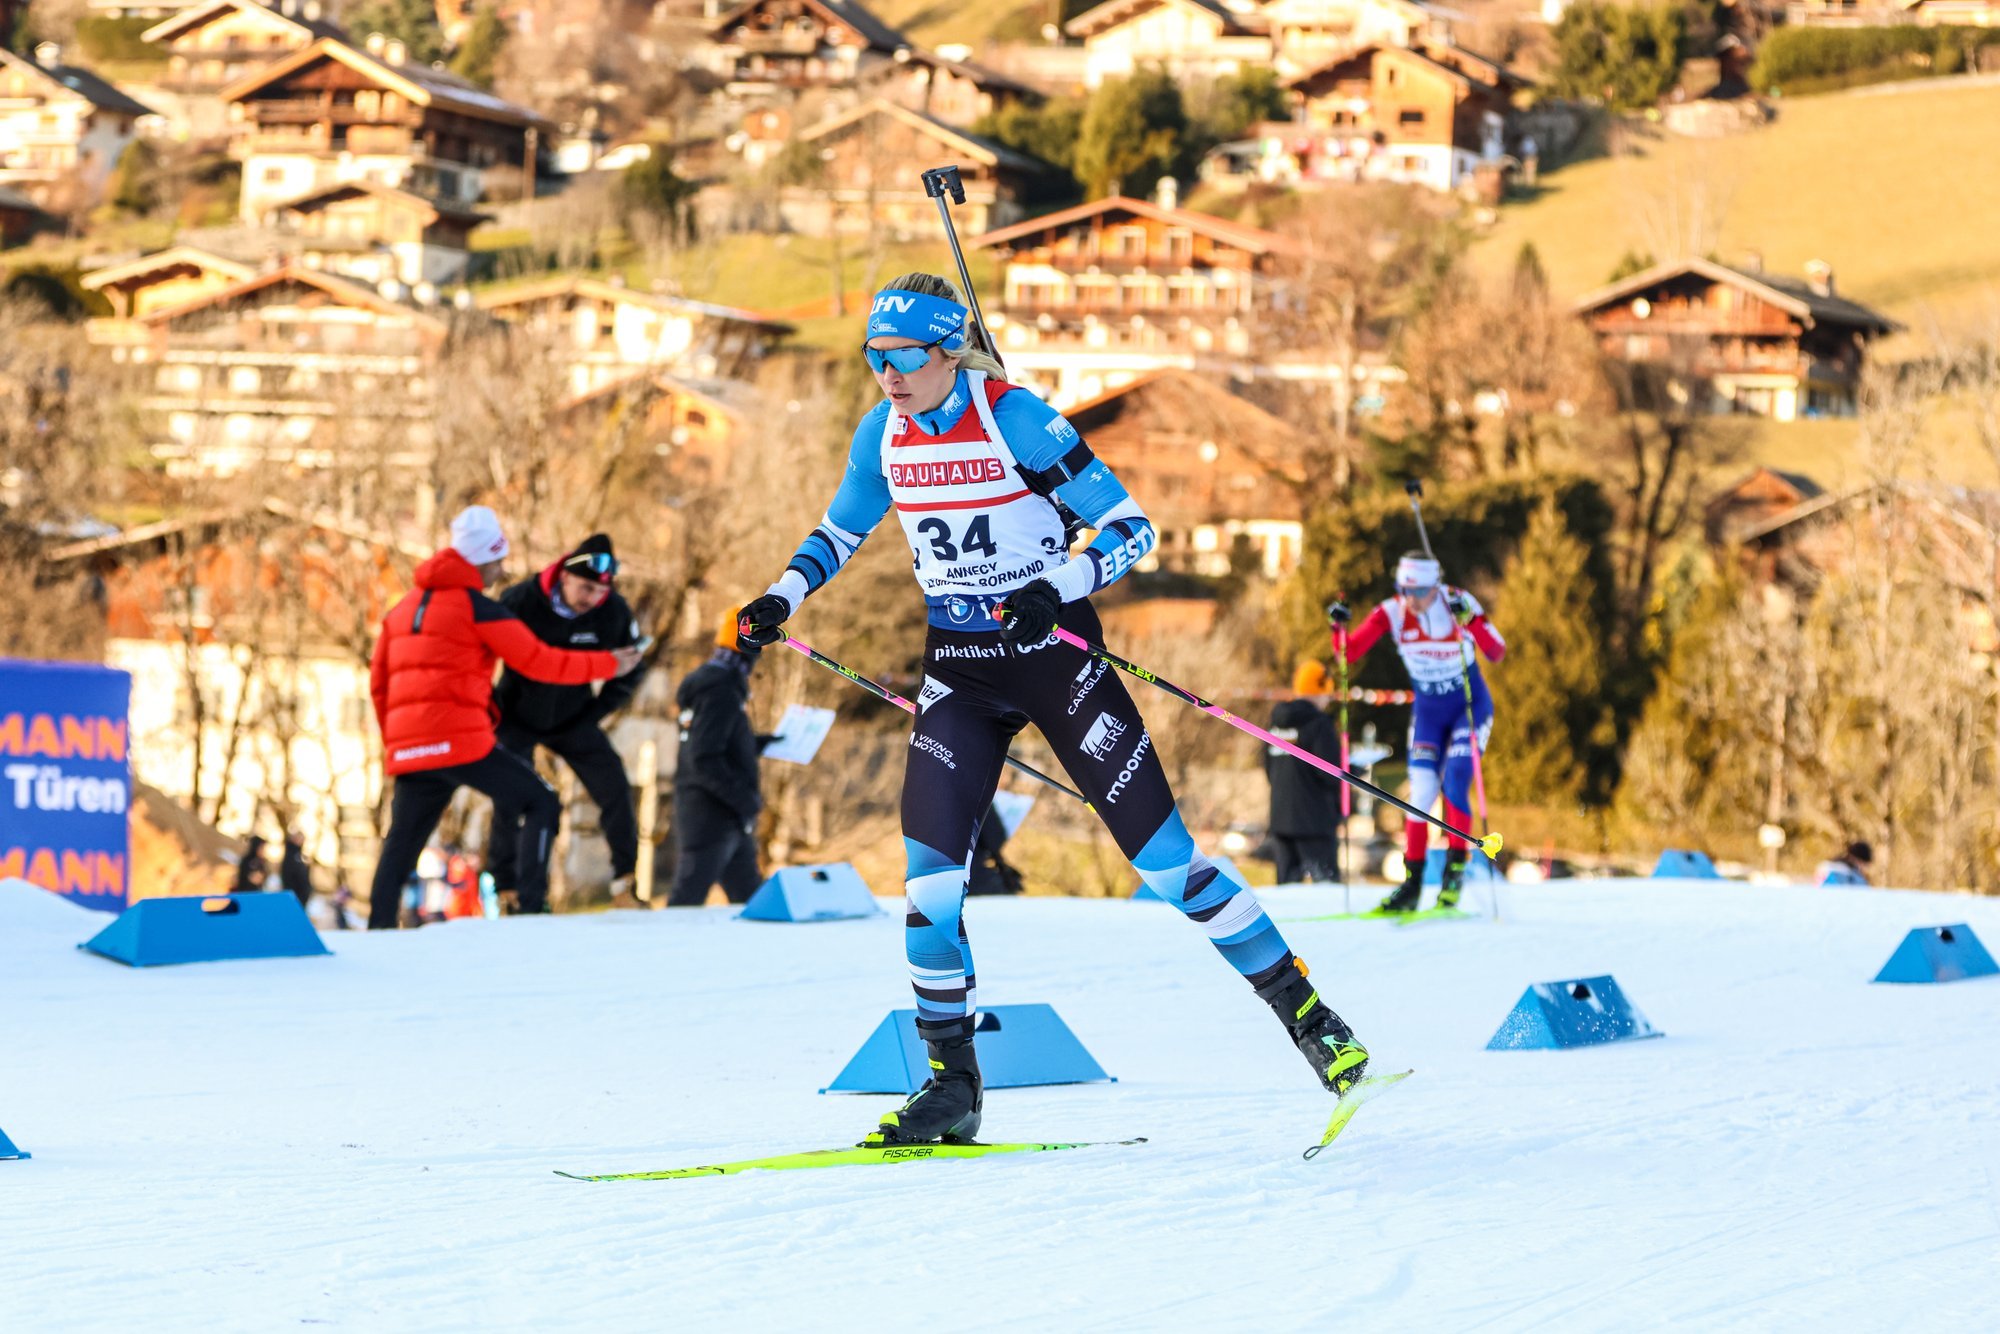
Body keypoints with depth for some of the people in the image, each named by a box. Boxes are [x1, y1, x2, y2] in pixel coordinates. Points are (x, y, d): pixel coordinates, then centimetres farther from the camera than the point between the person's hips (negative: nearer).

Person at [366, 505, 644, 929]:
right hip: (461, 740, -7)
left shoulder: (401, 610, 21)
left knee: (401, 844, 14)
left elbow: (378, 684, 23)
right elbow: (536, 661, 0)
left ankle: (378, 927, 4)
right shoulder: (478, 607, -2)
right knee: (540, 803, 1)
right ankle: (531, 899, -13)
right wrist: (607, 665, 9)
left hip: (406, 747, 7)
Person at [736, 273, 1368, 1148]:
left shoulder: (1014, 419, -15)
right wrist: (782, 599, 2)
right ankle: (952, 1087, 1)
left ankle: (1309, 1018, 8)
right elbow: (838, 533, 19)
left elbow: (1130, 528, -14)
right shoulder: (884, 433, 1)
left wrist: (1055, 590, -30)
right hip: (957, 667, 5)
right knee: (929, 870, -9)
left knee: (1160, 854, -5)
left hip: (1052, 650, -4)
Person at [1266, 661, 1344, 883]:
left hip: (1280, 816, 7)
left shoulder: (1277, 724, 10)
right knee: (1326, 878, -5)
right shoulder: (1318, 724, -13)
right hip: (1314, 819, -7)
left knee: (1287, 881, 10)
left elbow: (1268, 769, 15)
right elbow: (1330, 773, -17)